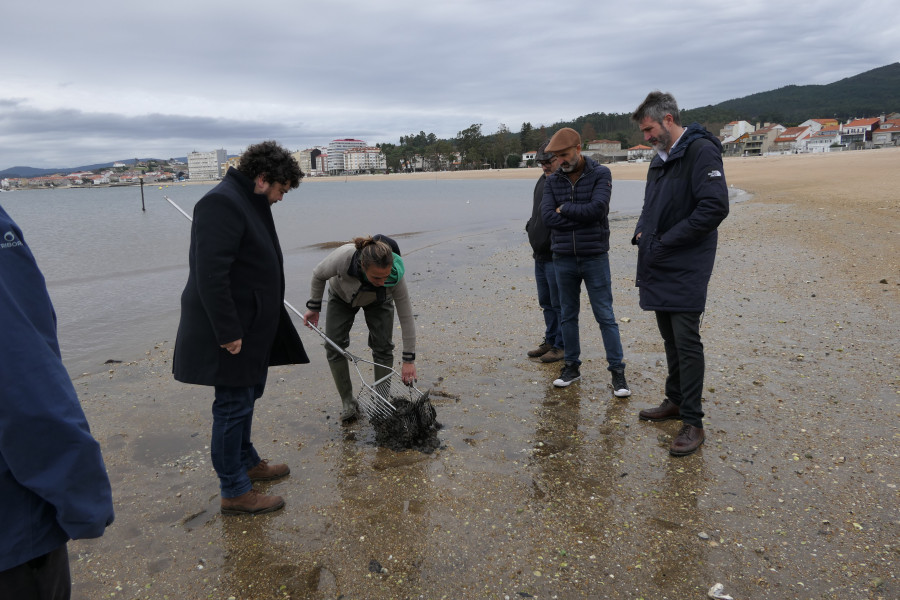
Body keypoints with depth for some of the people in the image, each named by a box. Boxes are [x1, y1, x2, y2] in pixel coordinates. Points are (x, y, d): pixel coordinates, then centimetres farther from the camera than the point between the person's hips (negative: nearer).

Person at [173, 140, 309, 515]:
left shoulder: (248, 203, 14)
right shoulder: (221, 203, -19)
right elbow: (211, 274, -26)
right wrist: (228, 332, -25)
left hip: (252, 327, 11)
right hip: (232, 331, -11)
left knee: (245, 397, 22)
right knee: (233, 405, -1)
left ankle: (247, 463, 39)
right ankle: (234, 492, 12)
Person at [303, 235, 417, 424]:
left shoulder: (395, 276, -40)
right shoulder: (343, 257, -44)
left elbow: (406, 317, -28)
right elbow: (319, 275, -20)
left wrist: (409, 359, -25)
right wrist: (314, 307, -9)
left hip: (378, 301, 0)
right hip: (342, 295, 1)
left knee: (383, 345, -11)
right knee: (334, 344, -9)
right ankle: (347, 402, 4)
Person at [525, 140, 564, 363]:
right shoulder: (542, 181, 14)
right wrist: (531, 226, 11)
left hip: (556, 255, -9)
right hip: (540, 254, 9)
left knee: (559, 303, 0)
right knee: (546, 302, 17)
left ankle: (562, 345, 11)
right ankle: (550, 341, 29)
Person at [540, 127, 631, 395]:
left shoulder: (601, 174, -3)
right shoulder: (552, 181, 5)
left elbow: (597, 208, -19)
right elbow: (548, 216, -9)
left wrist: (565, 208, -8)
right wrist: (583, 218, -14)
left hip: (595, 258, -3)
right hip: (563, 259, 4)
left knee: (605, 317, 0)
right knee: (567, 315, 11)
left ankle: (618, 372, 7)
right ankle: (572, 366, 24)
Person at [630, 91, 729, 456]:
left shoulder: (701, 151, -12)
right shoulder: (660, 159, 17)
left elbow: (715, 207, -22)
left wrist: (665, 242, -18)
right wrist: (641, 233, 6)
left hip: (686, 270, -8)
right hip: (658, 268, 9)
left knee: (686, 341, -7)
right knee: (670, 338, 16)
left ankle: (693, 422, 1)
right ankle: (675, 401, 29)